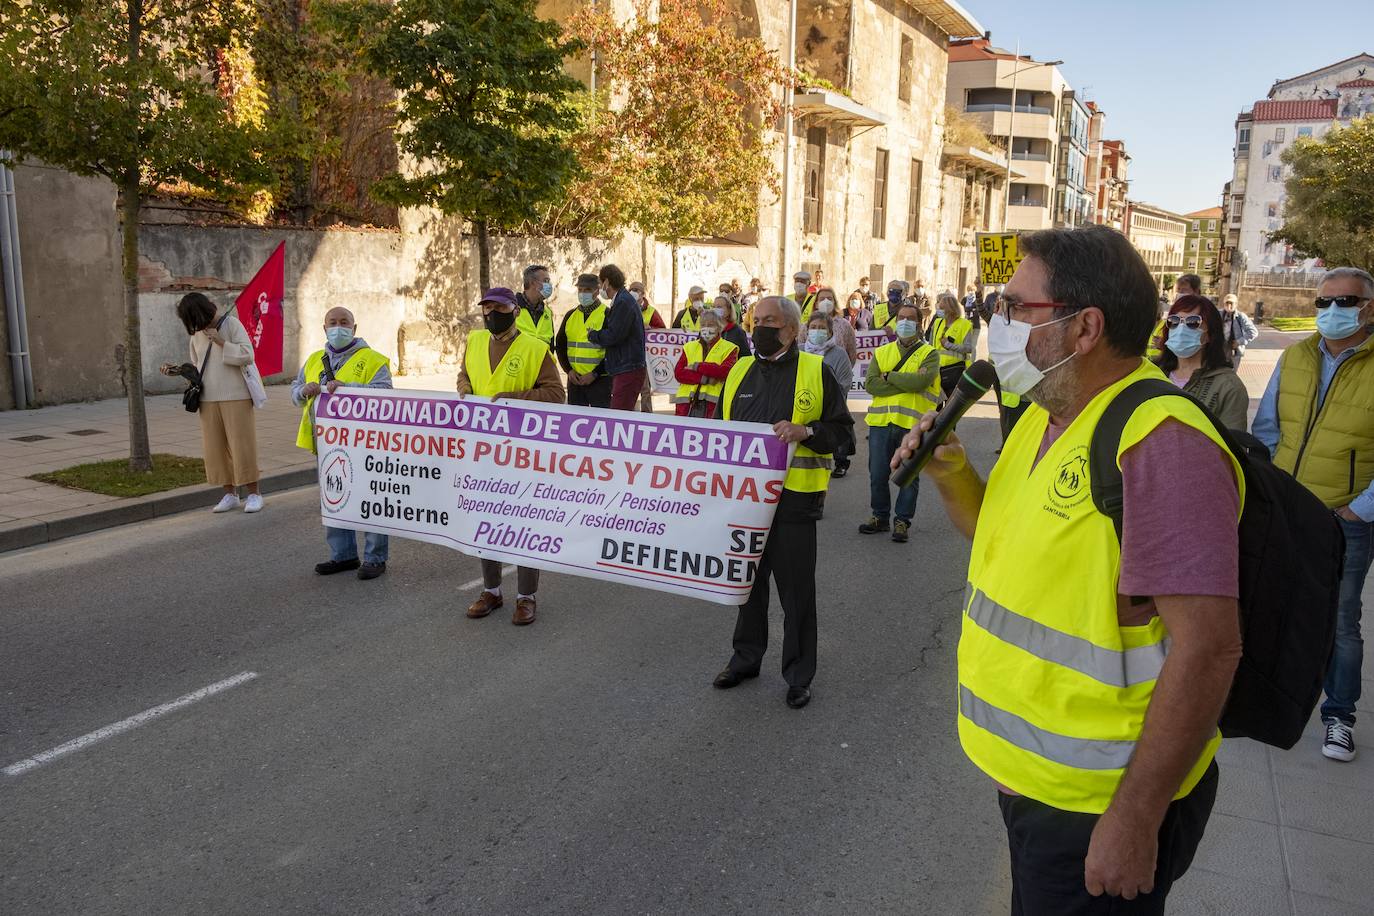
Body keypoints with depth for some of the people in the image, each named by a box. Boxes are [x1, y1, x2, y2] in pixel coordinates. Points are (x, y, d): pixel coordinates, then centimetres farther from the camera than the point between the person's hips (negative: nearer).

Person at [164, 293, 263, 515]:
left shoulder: (231, 323, -5)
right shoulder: (196, 334, 10)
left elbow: (248, 355, -12)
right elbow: (197, 368, 18)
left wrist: (221, 342, -17)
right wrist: (178, 370, 2)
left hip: (236, 397, -5)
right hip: (208, 400, 5)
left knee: (242, 446, -3)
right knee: (215, 448, 4)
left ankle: (253, 494, 6)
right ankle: (229, 494, 14)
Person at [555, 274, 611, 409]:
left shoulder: (607, 315, -4)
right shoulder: (570, 316, 12)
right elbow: (560, 345, 16)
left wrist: (595, 374, -13)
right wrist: (569, 370, 1)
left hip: (600, 380, -5)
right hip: (574, 379, 5)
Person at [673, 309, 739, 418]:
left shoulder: (729, 348, 8)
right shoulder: (689, 347, 18)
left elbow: (725, 371, -11)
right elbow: (678, 373, 4)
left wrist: (697, 366, -6)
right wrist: (704, 379, -9)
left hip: (714, 404, -3)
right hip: (687, 403, 3)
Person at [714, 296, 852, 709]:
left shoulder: (816, 371, -3)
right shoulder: (741, 370, 11)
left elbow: (841, 427, -3)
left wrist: (805, 431, -20)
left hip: (793, 497, -4)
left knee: (796, 589, 5)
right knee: (748, 578, 17)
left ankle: (799, 674, 19)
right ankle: (746, 657, 33)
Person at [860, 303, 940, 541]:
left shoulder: (929, 354, 3)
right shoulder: (881, 352, 12)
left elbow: (921, 381, -17)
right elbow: (870, 384, -4)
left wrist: (889, 376, -7)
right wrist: (907, 383, -11)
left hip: (913, 423, -3)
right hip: (881, 422, 3)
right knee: (877, 474, 9)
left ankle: (903, 521, 17)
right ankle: (879, 516, 24)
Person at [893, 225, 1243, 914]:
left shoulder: (1161, 442, -25)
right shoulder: (1046, 417, 5)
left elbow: (1207, 649, -27)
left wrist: (1135, 823, -22)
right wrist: (950, 474, -3)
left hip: (1098, 806, -8)